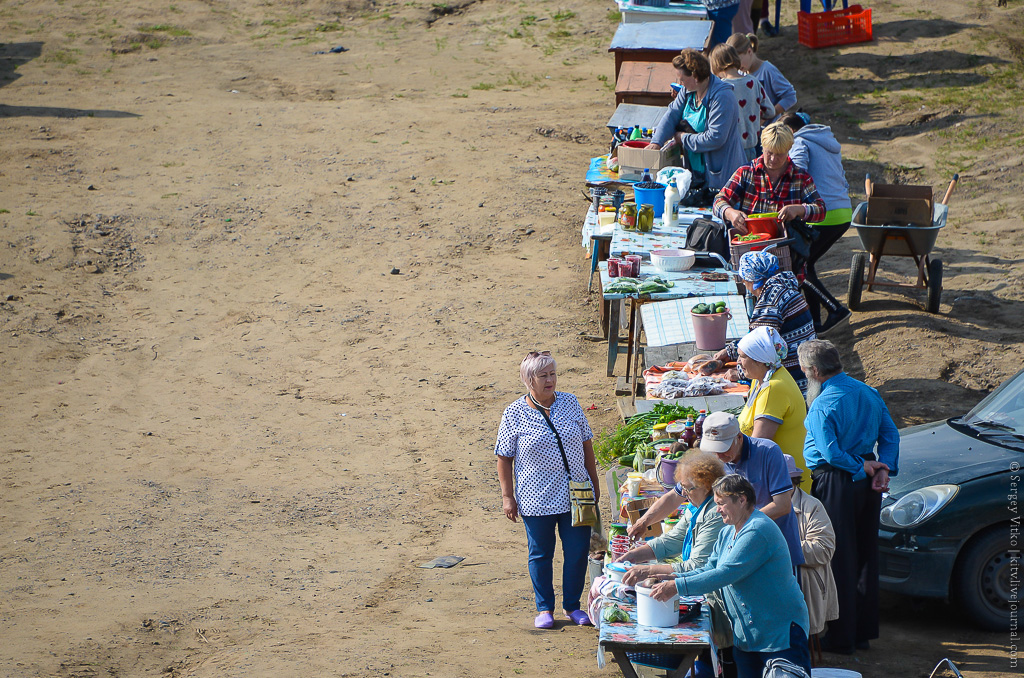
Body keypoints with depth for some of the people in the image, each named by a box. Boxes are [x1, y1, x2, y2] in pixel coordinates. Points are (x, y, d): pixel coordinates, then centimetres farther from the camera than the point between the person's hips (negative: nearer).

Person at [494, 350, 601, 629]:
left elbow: (586, 443, 10)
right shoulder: (515, 414, -7)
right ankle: (544, 608, 24)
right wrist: (507, 496, -4)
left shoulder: (570, 403, 2)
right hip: (537, 499, -2)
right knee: (541, 554, 9)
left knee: (578, 551, 6)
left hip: (576, 496, 3)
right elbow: (504, 458, -2)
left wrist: (594, 483, 11)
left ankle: (572, 605, 24)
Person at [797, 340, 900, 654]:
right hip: (867, 485, 8)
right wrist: (884, 468, -1)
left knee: (838, 560, 0)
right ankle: (863, 630, 24)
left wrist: (862, 469, -10)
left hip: (836, 484, -8)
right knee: (864, 556, 15)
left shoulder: (821, 406, -18)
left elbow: (831, 453, -23)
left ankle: (840, 636, 6)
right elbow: (890, 433, 9)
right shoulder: (868, 392, 8)